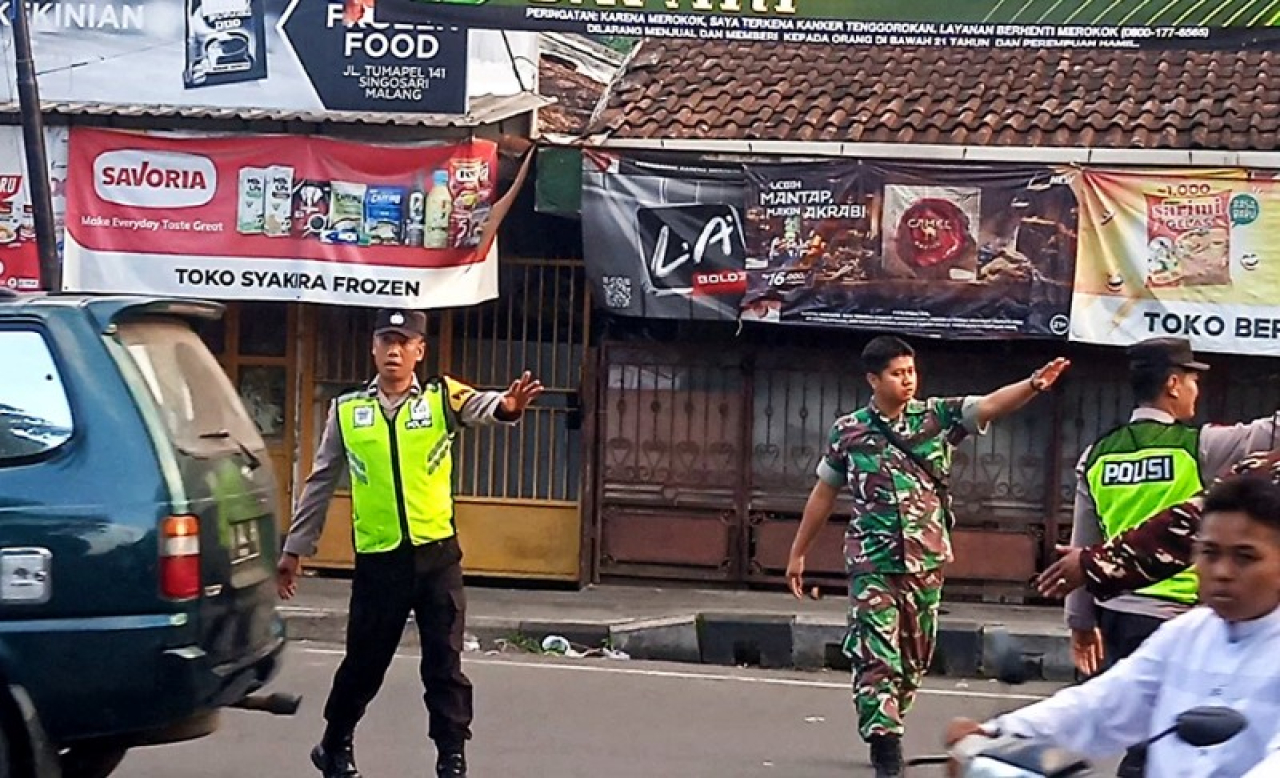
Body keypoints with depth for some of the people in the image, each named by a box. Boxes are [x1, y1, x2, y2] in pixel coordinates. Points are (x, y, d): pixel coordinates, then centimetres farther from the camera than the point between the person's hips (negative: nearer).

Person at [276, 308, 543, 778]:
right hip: (377, 559, 1)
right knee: (364, 661, 13)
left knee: (445, 664, 1)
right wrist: (294, 549, 9)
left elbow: (478, 406, -24)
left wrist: (506, 406, -48)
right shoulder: (346, 411, 3)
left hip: (437, 555, -1)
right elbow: (320, 484, 9)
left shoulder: (441, 399, -1)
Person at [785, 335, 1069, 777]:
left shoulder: (937, 417, 1)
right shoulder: (848, 431, 1)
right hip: (872, 561, -2)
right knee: (877, 655, -11)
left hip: (926, 561, 2)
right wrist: (798, 553, 15)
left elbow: (990, 405, -15)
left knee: (914, 658, 12)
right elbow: (824, 494, 11)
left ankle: (883, 730, 30)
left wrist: (1034, 385, -34)